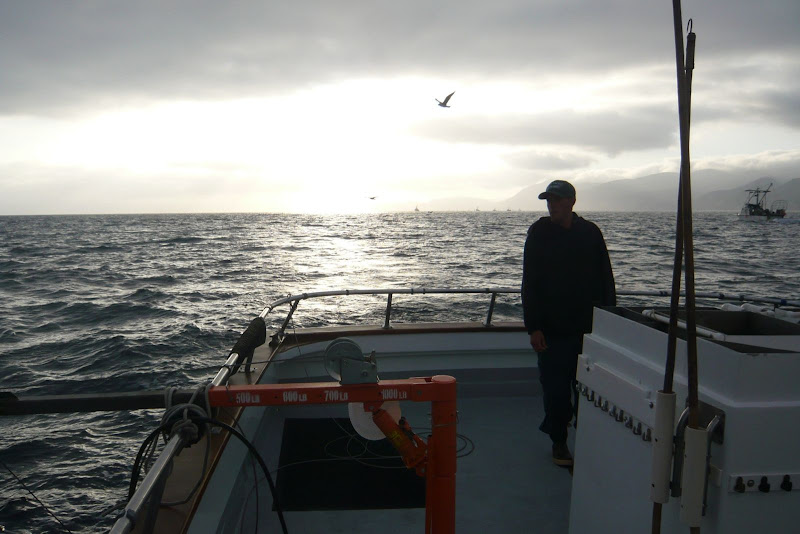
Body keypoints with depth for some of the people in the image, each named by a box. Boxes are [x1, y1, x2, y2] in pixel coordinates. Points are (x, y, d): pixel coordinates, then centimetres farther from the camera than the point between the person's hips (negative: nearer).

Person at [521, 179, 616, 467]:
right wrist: (533, 327, -8)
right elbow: (529, 282, -3)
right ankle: (558, 442, 20)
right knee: (555, 389, 4)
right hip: (552, 329, -1)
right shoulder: (539, 233, 0)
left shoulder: (590, 232, 4)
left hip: (588, 326, 1)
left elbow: (605, 280, 8)